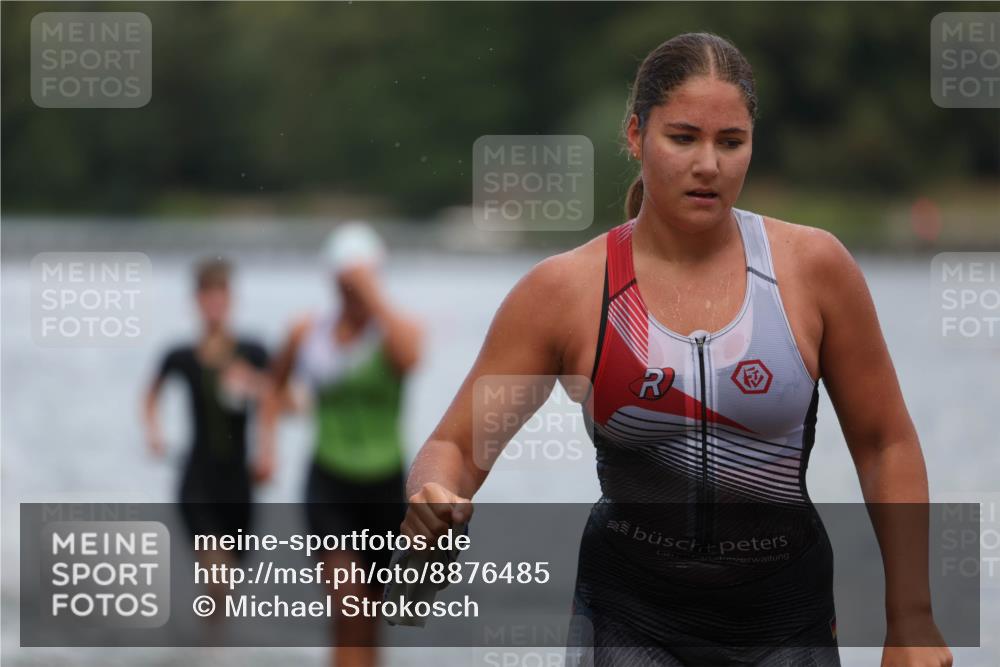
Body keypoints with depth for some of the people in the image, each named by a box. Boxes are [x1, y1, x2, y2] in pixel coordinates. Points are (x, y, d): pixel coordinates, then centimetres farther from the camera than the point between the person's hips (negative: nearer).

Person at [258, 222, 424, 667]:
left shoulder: (397, 330, -6)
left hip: (385, 483, 0)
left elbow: (409, 356, -33)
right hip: (330, 482, 0)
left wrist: (373, 295, -31)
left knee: (371, 611, 12)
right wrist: (267, 443, 9)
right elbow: (277, 384, 21)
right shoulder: (308, 334, 1)